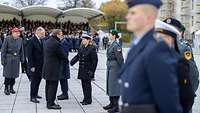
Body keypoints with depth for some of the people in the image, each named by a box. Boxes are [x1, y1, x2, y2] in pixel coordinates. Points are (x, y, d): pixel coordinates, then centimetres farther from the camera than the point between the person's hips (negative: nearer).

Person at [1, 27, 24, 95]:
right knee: (7, 74, -3)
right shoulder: (7, 39, -8)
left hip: (16, 59, 4)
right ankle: (6, 88, 7)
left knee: (14, 74, 7)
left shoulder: (20, 40, 5)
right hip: (8, 59, -4)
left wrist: (22, 59, 9)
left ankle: (11, 88, 19)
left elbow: (21, 50, 12)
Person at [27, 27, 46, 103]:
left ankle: (35, 94, 28)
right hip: (34, 65, -7)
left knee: (38, 80, 15)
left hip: (40, 65, 7)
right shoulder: (32, 41, -15)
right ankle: (32, 97, 7)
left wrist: (43, 64, 7)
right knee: (34, 81, -1)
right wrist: (32, 66, -19)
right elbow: (29, 54, -16)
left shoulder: (41, 40, 9)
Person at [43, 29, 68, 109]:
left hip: (46, 68, 10)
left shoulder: (46, 42, 10)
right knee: (53, 86, -3)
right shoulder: (56, 43, -19)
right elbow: (63, 55, -13)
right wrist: (66, 60, 7)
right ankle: (51, 104, 1)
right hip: (54, 69, -9)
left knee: (48, 86, 15)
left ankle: (48, 102, 24)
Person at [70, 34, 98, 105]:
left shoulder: (92, 48, -12)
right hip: (82, 70, 7)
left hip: (88, 70, -7)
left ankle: (88, 100, 7)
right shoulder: (82, 48, 10)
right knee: (83, 84, 13)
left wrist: (92, 70, -16)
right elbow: (77, 56, 10)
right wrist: (72, 61, -8)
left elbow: (95, 60, -13)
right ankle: (86, 99, 23)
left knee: (87, 84, -2)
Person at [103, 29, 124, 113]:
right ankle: (112, 103, 25)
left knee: (114, 86, -6)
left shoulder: (116, 46, -16)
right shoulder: (111, 45, 12)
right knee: (109, 85, 14)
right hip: (110, 67, 10)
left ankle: (116, 106, 0)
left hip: (115, 68, -10)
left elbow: (120, 59, -16)